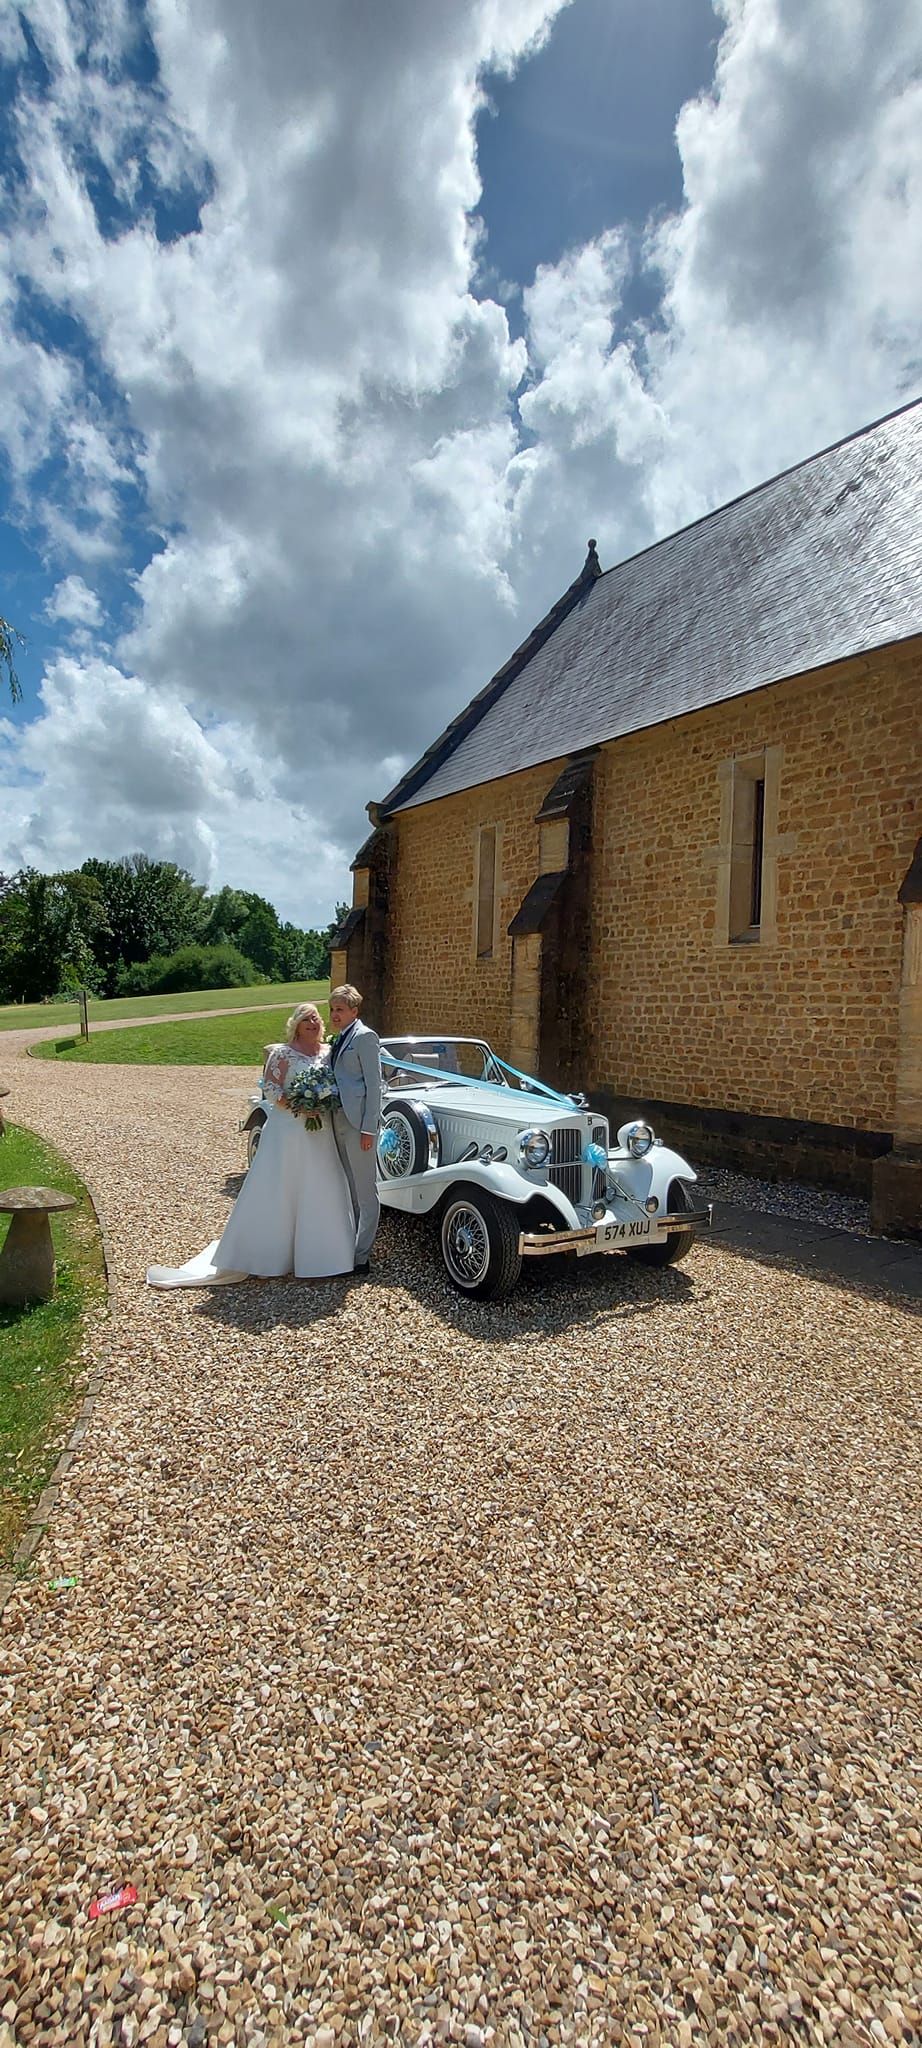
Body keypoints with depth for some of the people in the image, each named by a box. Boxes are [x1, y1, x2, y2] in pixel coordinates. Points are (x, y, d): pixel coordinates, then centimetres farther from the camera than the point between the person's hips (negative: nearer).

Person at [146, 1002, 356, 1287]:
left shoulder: (329, 1052, 10)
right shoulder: (284, 1052, -4)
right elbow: (269, 1086, -9)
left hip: (320, 1133, 5)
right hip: (288, 1131, -5)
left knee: (320, 1193, 7)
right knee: (276, 1192, 1)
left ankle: (314, 1257, 20)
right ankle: (267, 1260, 11)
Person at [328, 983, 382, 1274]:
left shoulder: (364, 1037, -10)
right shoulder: (340, 1038, 16)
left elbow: (374, 1084, -14)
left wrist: (369, 1128, -18)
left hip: (358, 1122, -9)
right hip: (339, 1119, 9)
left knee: (365, 1191, 0)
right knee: (350, 1189, 17)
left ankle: (362, 1256, 7)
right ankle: (351, 1245, 28)